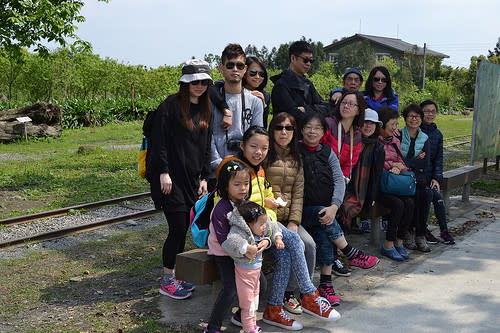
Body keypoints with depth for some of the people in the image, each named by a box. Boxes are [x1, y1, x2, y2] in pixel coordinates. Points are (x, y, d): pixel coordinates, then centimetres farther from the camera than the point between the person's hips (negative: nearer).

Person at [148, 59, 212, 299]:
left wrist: (205, 177, 11)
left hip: (192, 178, 7)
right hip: (171, 179, -7)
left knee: (183, 229, 10)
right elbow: (159, 141, -12)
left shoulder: (205, 110, 14)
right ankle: (167, 281, 8)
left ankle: (175, 276, 24)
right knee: (178, 228, -6)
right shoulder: (171, 106, -8)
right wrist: (163, 172, -17)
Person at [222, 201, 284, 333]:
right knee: (247, 302, 5)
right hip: (244, 272, -9)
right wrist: (248, 248, -48)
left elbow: (273, 227, 13)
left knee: (255, 297, 24)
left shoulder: (261, 229, -8)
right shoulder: (240, 233, -34)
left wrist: (277, 238, -1)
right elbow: (229, 242, -53)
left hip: (256, 269, 9)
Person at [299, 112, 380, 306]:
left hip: (326, 208, 2)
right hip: (304, 209, -2)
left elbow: (339, 181, 0)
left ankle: (326, 285, -16)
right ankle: (351, 254, -15)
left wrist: (334, 206, -18)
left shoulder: (328, 153, 10)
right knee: (321, 216, -30)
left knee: (324, 236, -23)